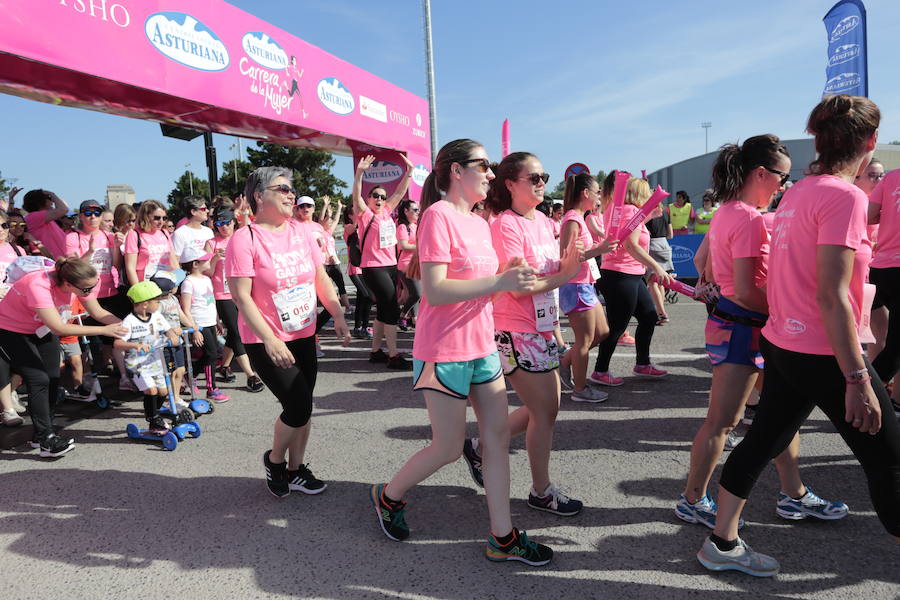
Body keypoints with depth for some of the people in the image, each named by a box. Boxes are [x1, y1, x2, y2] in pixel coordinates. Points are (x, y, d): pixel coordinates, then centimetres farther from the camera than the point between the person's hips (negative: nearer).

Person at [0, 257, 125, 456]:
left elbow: (98, 312, -9)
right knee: (39, 380, -16)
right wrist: (105, 330, -40)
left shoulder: (79, 282, -20)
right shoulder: (38, 286, -39)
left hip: (41, 330, 7)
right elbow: (59, 328, -40)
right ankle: (46, 441, -8)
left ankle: (40, 435, 18)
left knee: (53, 380, 3)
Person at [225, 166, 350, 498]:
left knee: (303, 407, 11)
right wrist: (271, 341, -24)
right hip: (266, 341, -6)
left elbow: (321, 278, 9)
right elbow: (242, 297, -18)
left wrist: (338, 316, -3)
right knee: (299, 406, -9)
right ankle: (274, 459, 20)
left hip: (304, 335, 6)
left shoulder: (301, 232, 4)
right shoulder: (245, 239, -14)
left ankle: (296, 468, 31)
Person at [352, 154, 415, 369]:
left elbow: (400, 192, 13)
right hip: (373, 268, -8)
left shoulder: (386, 212, 12)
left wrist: (409, 171, 7)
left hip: (391, 266, 8)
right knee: (392, 308, -12)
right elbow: (356, 195, -21)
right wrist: (360, 173, -33)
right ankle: (394, 355, -8)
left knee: (383, 309, 12)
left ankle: (376, 351, 22)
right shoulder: (365, 214, -5)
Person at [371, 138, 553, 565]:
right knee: (448, 447, 4)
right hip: (444, 352, -8)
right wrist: (500, 281, -24)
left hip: (482, 347, 9)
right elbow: (435, 292, -23)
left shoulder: (479, 223, 11)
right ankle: (388, 496, 31)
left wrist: (510, 274, 2)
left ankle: (503, 537, 21)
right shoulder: (438, 216, -15)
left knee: (498, 438, 9)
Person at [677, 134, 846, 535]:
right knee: (721, 422, 1)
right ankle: (693, 501, 16)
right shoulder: (749, 219, -19)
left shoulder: (727, 212, 10)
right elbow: (744, 292, -22)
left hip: (728, 320, 10)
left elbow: (705, 264, 19)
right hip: (742, 328, -10)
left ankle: (794, 496, 31)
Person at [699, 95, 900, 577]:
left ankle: (722, 543, 26)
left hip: (781, 344, 8)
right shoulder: (844, 196, -17)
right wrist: (857, 379, -21)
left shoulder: (797, 193, 8)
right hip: (824, 355, -8)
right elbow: (831, 296, -23)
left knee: (763, 440, 15)